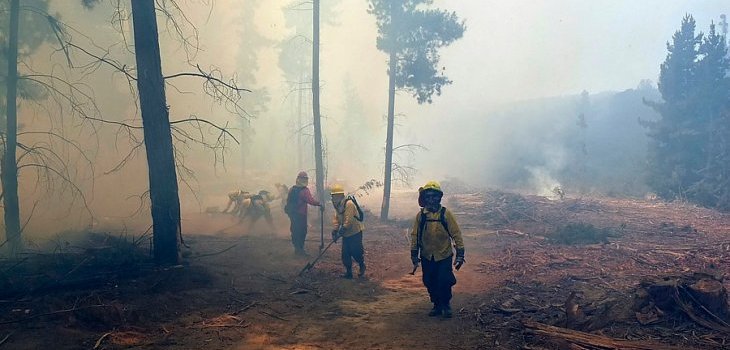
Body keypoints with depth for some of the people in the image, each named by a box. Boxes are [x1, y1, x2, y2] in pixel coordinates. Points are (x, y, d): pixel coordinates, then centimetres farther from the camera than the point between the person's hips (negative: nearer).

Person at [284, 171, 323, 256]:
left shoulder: (291, 189, 6)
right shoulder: (304, 191, -17)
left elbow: (288, 200, 13)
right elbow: (311, 200, -30)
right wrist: (320, 204, -25)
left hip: (292, 213, 7)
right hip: (300, 215, -7)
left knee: (295, 230, 15)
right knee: (302, 231, 3)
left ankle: (297, 248, 24)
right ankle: (300, 249, 5)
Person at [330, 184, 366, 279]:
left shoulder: (349, 204, -23)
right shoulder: (337, 205, 5)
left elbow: (348, 221, -27)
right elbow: (336, 218, 6)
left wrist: (340, 232, -25)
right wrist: (335, 230, -9)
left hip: (355, 233, -8)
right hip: (346, 234, 8)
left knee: (356, 252, -2)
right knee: (345, 253, 5)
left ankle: (362, 267, 24)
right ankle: (348, 273, 15)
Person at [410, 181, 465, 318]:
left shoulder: (445, 214, -9)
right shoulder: (420, 215, -2)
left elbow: (456, 234, -7)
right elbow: (415, 235, 5)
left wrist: (460, 254, -9)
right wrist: (414, 256, 5)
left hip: (444, 256, -3)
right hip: (427, 257, 3)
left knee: (444, 283, -5)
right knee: (430, 283, 9)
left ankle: (446, 305, 20)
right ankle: (437, 305, 30)